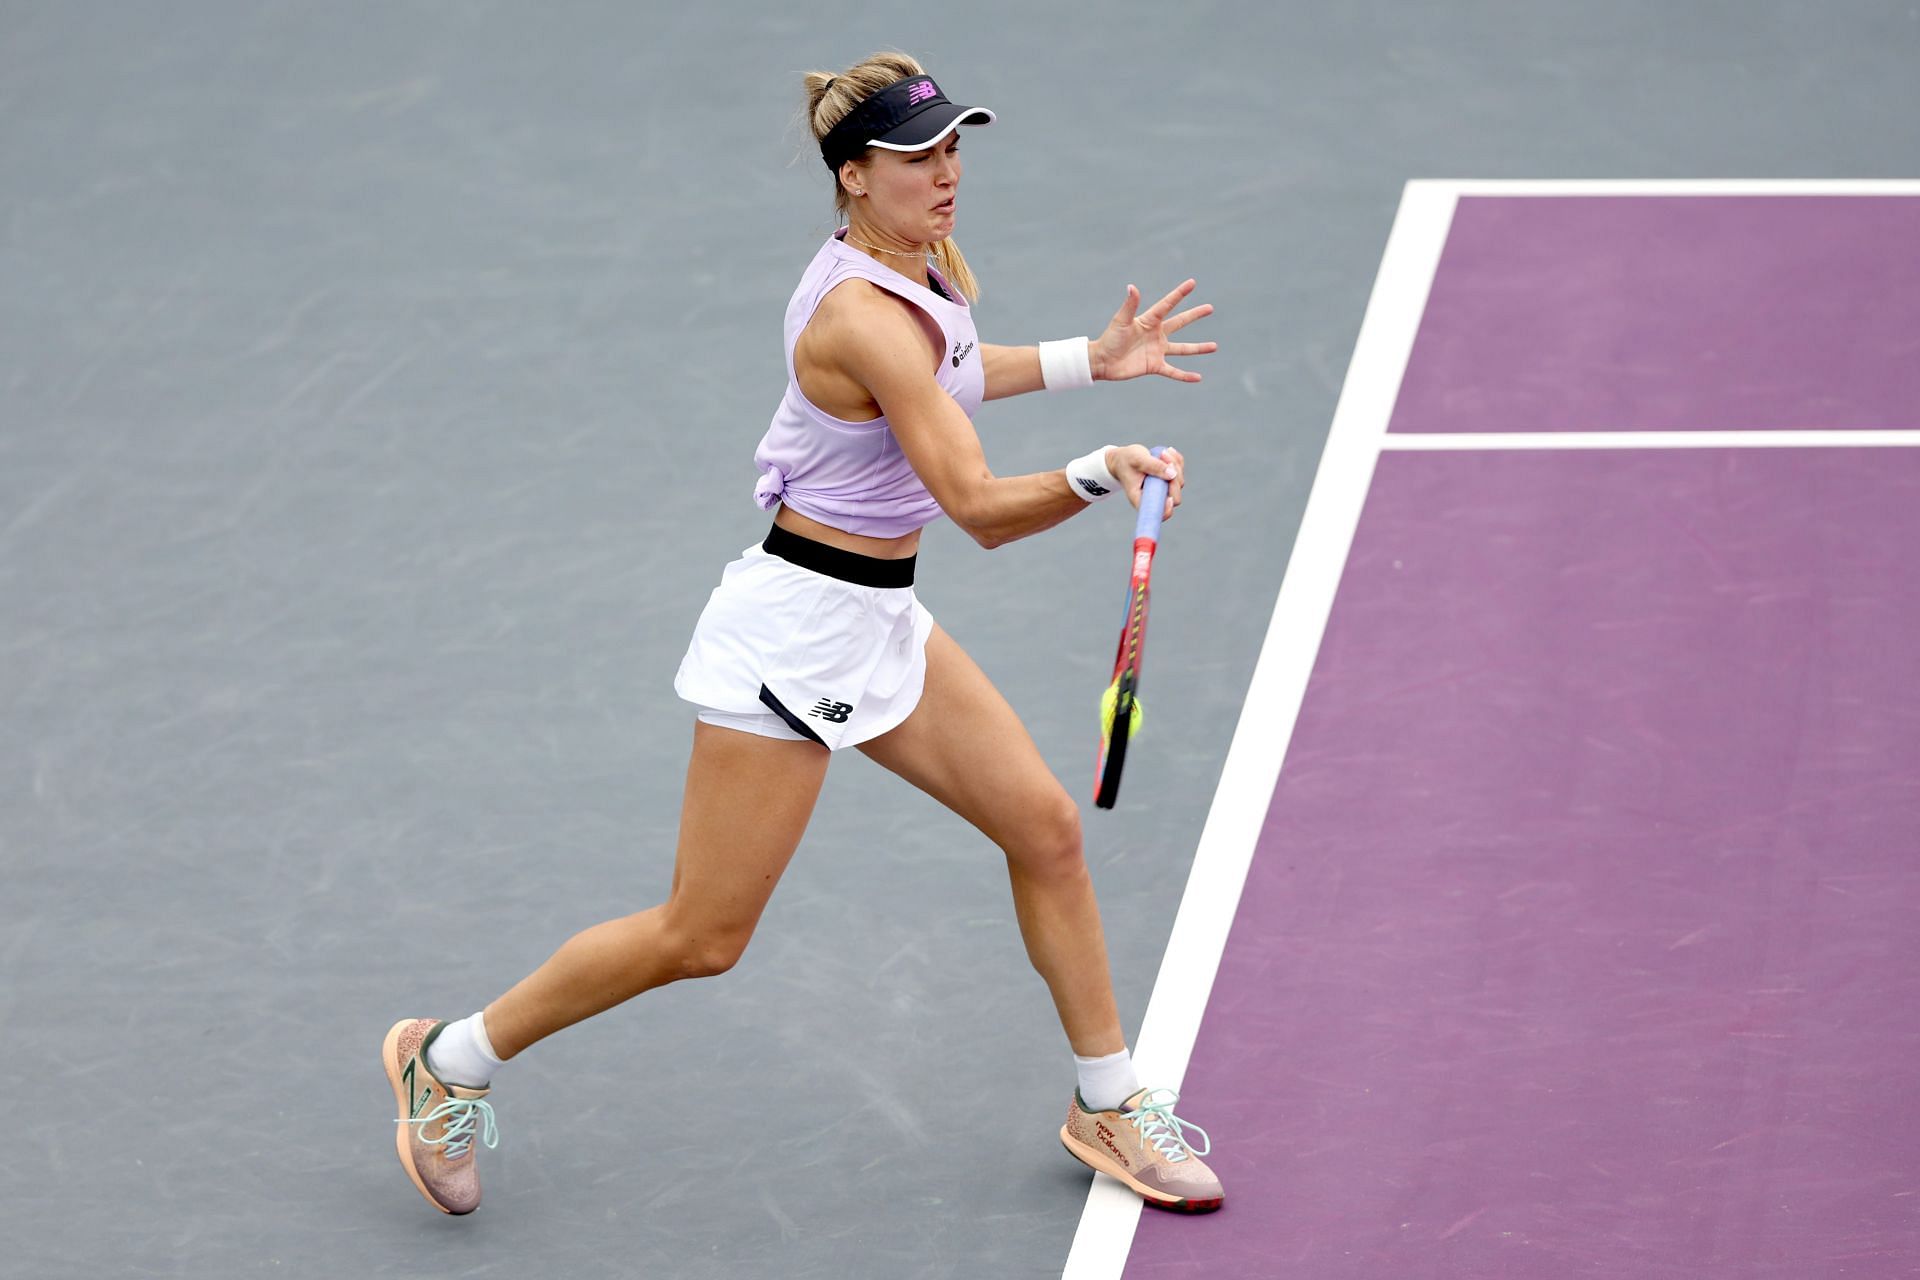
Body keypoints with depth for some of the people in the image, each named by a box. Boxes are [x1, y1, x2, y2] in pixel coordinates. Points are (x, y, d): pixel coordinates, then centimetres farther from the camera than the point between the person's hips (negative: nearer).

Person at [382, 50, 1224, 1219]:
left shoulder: (928, 263, 2)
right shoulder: (865, 318, -27)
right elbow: (983, 509, -30)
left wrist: (1091, 360, 21)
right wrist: (1097, 477, -46)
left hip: (877, 620, 9)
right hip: (797, 628, -9)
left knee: (1046, 825, 7)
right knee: (703, 937, -1)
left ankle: (1108, 1104, 22)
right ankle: (454, 1059, 16)